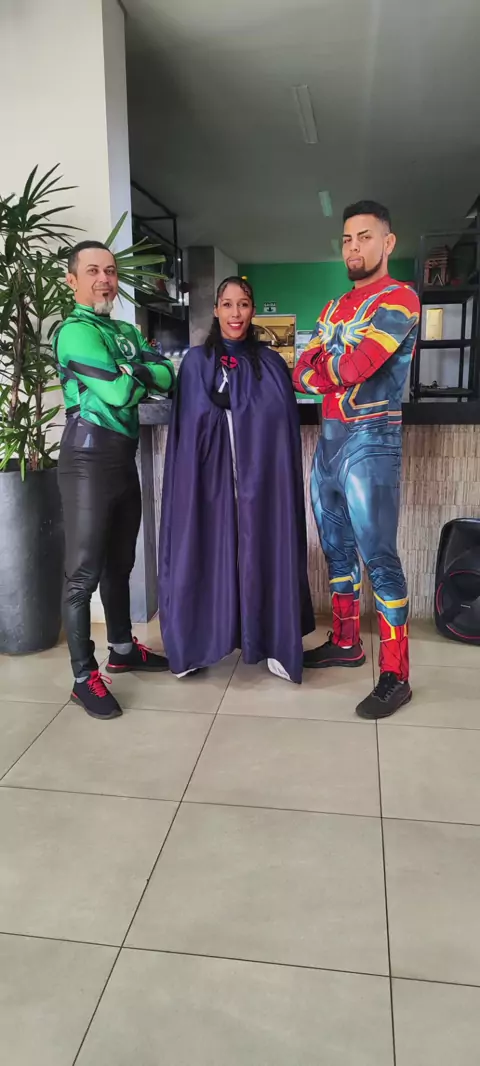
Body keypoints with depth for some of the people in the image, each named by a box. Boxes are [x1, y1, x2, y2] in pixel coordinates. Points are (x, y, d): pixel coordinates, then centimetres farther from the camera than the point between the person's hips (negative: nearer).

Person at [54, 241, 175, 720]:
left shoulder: (127, 332, 17)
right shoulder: (75, 331, -9)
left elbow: (166, 377, 5)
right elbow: (118, 393, -19)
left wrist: (133, 372, -11)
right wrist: (140, 379, 0)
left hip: (124, 454, 8)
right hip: (89, 455, -8)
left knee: (119, 562, 16)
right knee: (83, 570, -4)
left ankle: (123, 649, 30)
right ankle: (84, 677, 3)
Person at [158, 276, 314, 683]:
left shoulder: (272, 364, 7)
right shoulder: (196, 363, 5)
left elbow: (286, 429, 5)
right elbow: (188, 429, 1)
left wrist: (277, 477, -3)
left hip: (261, 480, 1)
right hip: (209, 478, 0)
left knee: (262, 554, 3)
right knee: (208, 553, 2)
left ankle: (274, 645, 12)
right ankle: (197, 643, 14)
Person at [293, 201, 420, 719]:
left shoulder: (399, 298, -7)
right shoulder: (335, 308, 18)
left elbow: (354, 368, -20)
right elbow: (301, 373, 8)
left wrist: (321, 366, 2)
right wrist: (336, 370, -12)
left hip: (371, 441, -8)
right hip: (328, 439, 8)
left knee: (379, 558, -7)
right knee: (336, 548, 15)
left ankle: (395, 676, 1)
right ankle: (346, 642, 30)